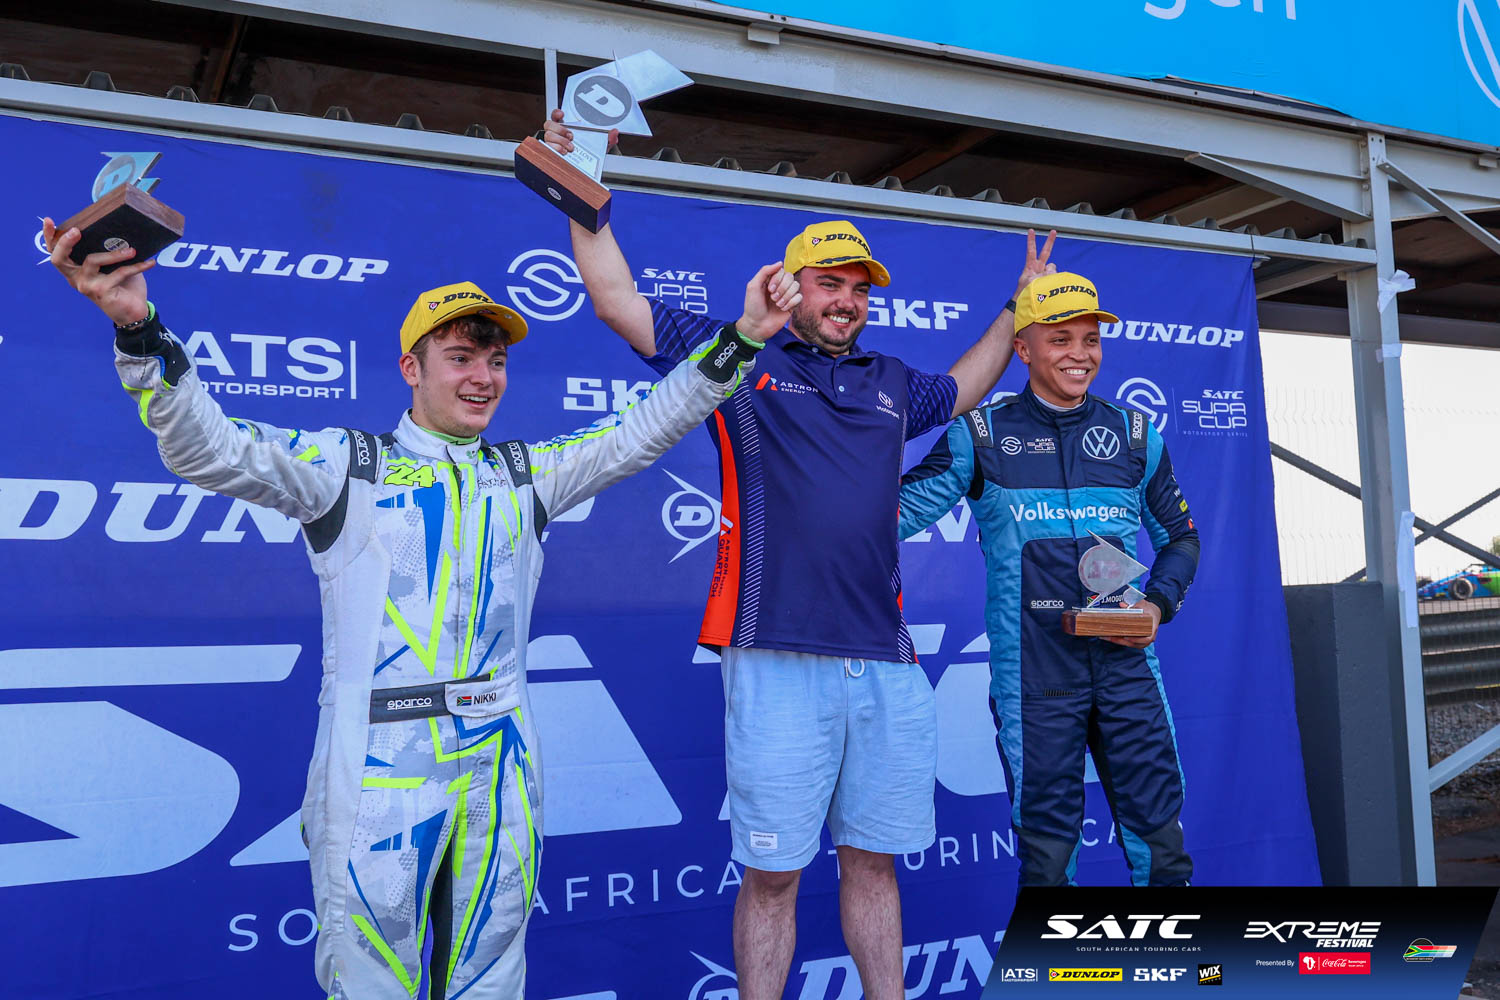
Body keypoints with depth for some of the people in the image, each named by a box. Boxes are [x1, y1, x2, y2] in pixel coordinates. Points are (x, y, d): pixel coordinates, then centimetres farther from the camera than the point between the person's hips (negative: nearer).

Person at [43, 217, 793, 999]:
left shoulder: (527, 473, 15)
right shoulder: (348, 465, 3)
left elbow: (641, 432, 13)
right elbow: (209, 450, -7)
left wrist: (739, 340, 6)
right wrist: (139, 331, -21)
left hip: (500, 764, 4)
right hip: (377, 768, -3)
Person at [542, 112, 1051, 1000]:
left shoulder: (890, 384, 21)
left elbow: (960, 390, 41)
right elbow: (618, 301, 7)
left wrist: (1019, 308, 41)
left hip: (887, 664, 4)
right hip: (780, 662, -4)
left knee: (874, 860, 13)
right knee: (772, 873, 2)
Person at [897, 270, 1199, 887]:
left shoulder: (1135, 435, 11)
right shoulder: (980, 435, 3)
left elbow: (1179, 536, 19)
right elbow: (900, 510, -1)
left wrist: (1158, 604, 1)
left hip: (1126, 661, 2)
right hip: (1033, 670, -2)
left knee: (1160, 840, 5)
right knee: (1047, 847, 5)